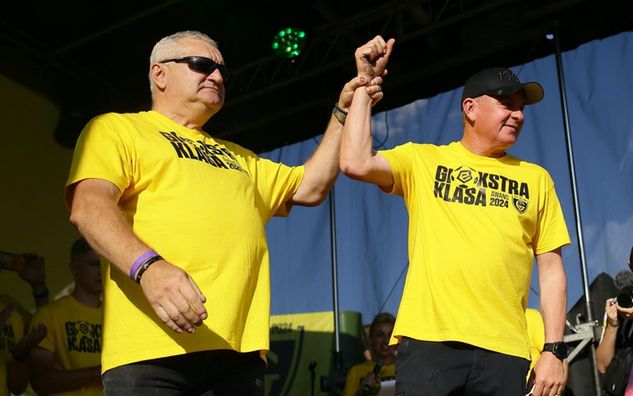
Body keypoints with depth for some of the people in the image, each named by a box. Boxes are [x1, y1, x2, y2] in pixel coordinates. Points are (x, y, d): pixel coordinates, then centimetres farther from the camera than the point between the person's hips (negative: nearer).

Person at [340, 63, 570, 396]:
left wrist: (554, 350, 4)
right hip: (429, 340, -2)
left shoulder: (536, 179, 14)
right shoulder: (422, 160, 9)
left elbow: (551, 269, 12)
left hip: (504, 349, 2)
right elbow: (355, 163, -7)